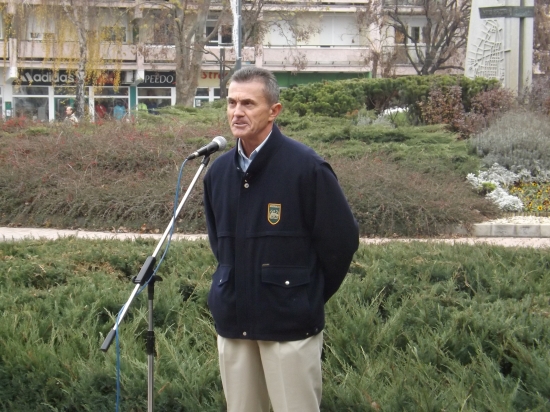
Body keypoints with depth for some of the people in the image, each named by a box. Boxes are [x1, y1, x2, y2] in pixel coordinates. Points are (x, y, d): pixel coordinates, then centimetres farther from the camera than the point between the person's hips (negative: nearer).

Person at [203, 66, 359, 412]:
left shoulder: (307, 167, -13)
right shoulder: (219, 170, 5)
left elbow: (342, 239, -8)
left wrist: (310, 297, 0)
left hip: (290, 323, -6)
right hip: (232, 322, 6)